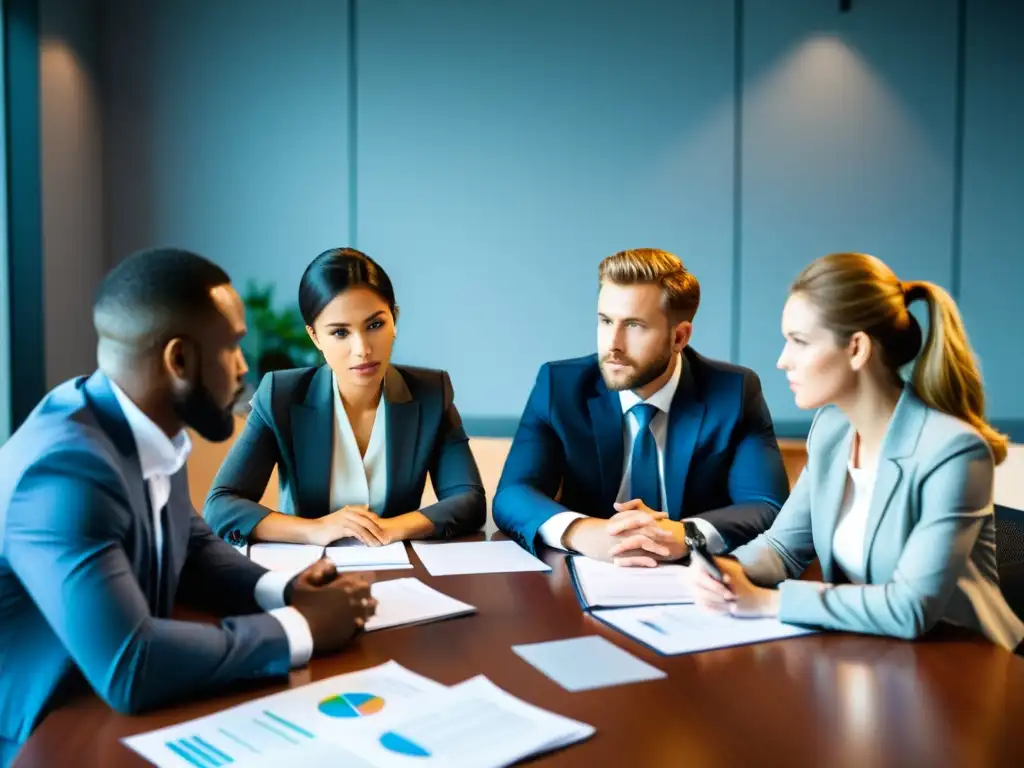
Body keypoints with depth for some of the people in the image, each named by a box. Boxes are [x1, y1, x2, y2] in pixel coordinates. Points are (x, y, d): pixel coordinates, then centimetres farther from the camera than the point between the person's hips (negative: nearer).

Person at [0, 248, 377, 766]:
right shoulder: (67, 468, -27)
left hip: (114, 717, 7)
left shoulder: (148, 431, -4)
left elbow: (192, 548, 13)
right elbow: (129, 667, -33)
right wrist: (300, 628, -22)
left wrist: (281, 592, -5)